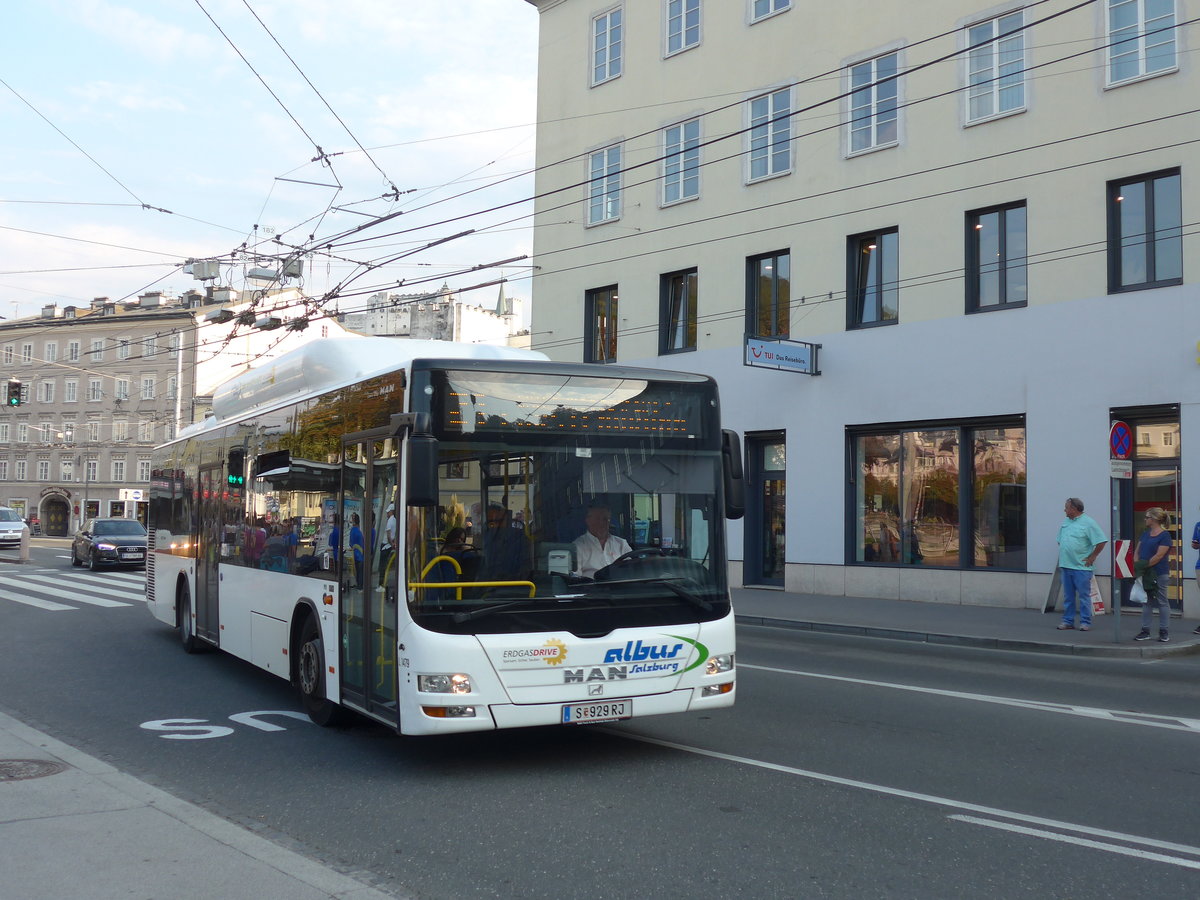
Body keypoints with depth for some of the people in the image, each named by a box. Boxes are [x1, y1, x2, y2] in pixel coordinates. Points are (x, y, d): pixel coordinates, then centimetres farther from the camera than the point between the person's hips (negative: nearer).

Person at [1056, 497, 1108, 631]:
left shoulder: (1088, 522, -9)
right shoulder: (1065, 522, 14)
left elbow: (1101, 542, -11)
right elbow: (1060, 541, 25)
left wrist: (1092, 557, -10)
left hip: (1081, 567, -7)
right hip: (1065, 565, 7)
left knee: (1084, 596, -2)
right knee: (1068, 596, 11)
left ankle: (1085, 622, 3)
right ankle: (1067, 621, 17)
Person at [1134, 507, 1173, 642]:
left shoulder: (1165, 535, -10)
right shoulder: (1145, 534, 13)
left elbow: (1159, 555, -16)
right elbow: (1138, 551, 11)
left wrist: (1145, 565, -16)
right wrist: (1136, 565, -5)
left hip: (1159, 573, -7)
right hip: (1145, 574, 7)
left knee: (1162, 602, 2)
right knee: (1147, 602, 10)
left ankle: (1163, 632, 8)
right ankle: (1145, 631, 14)